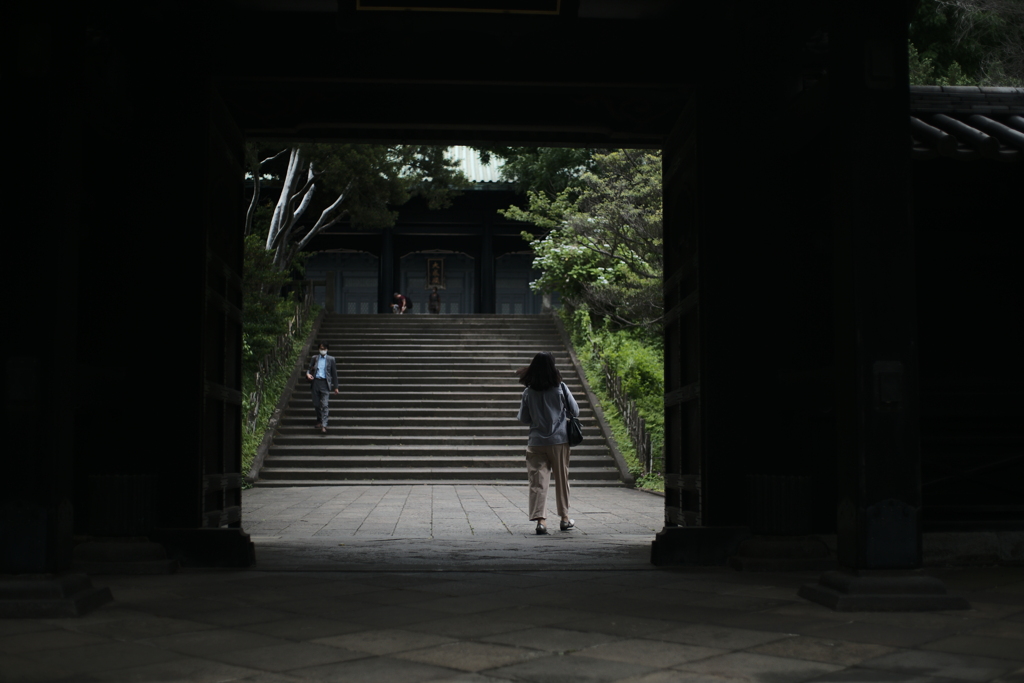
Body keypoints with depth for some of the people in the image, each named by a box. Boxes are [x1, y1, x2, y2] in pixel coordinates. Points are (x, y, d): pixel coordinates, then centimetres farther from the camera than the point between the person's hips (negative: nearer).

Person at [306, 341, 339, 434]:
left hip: (325, 383, -3)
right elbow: (310, 368, 14)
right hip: (315, 382, 3)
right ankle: (319, 421, 27)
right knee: (316, 404, 7)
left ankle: (324, 425, -16)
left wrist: (335, 386, 7)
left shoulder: (331, 359, 8)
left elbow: (334, 373, 9)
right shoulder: (314, 358, 13)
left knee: (324, 405, -12)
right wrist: (308, 374, -11)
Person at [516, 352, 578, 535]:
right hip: (559, 440, 0)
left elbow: (523, 418, 2)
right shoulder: (560, 388, -6)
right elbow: (575, 411, 0)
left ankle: (540, 519, -10)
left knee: (538, 482, 0)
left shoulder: (528, 392, -4)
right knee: (562, 480, 13)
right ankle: (564, 518, 23)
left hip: (537, 442, 0)